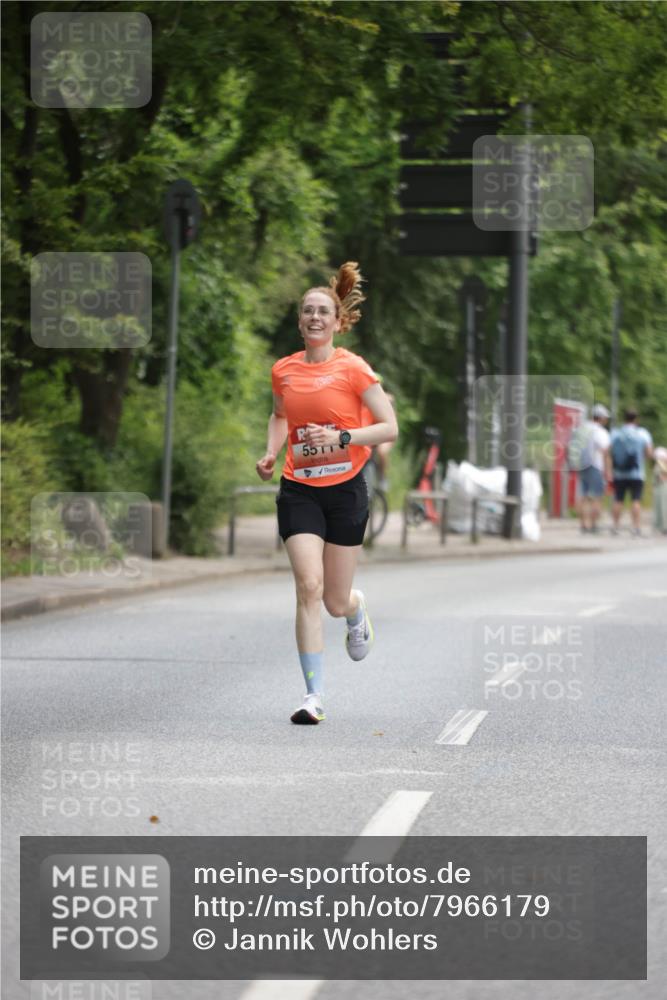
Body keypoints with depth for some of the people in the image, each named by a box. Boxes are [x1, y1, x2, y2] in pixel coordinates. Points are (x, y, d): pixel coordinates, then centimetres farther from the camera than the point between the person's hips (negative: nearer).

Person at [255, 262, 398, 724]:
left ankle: (357, 608, 46)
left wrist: (342, 437, -22)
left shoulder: (353, 369, -8)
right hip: (298, 491, 2)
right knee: (309, 586, -16)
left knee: (336, 603, 5)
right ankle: (314, 696, -12)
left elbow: (390, 427, -9)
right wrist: (271, 452, 7)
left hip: (345, 490, -2)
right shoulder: (284, 370, 4)